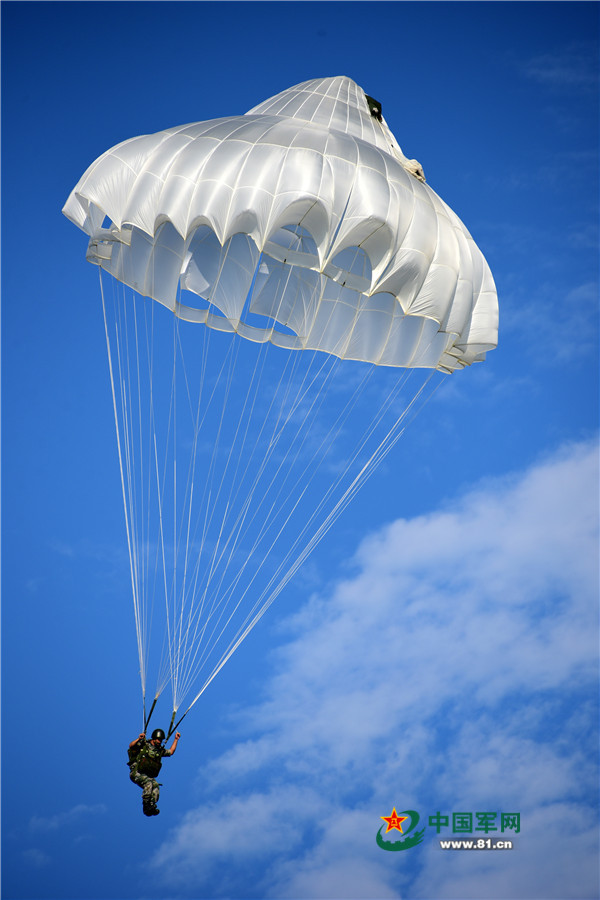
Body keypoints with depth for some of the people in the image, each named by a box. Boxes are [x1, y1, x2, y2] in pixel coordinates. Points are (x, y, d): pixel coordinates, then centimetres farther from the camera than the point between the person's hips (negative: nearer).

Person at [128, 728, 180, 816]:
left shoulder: (160, 750, 18)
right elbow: (131, 746, -10)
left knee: (156, 785, -25)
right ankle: (146, 805, -32)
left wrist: (176, 739, 25)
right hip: (136, 773, -5)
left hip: (148, 776, 5)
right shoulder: (144, 745, 3)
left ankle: (151, 807, -34)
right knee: (148, 782, -32)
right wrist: (139, 739, -28)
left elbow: (171, 752, 31)